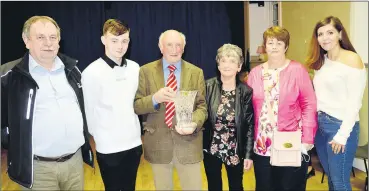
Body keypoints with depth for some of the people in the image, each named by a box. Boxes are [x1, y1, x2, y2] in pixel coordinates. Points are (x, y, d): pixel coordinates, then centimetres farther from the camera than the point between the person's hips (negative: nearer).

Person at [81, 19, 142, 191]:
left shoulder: (134, 68, 1)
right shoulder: (92, 72, -13)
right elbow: (89, 112, -6)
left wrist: (137, 132, 10)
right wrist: (101, 138, 1)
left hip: (134, 143, 5)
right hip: (109, 148, -4)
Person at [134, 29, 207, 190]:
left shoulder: (196, 72, 2)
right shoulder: (146, 71, -1)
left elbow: (202, 106, 1)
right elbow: (136, 106, -3)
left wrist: (194, 123, -21)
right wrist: (155, 98, -23)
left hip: (189, 143, 0)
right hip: (158, 144, 0)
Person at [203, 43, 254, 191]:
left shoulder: (246, 91, -9)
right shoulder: (208, 86, -9)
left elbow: (250, 125, -6)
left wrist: (248, 154, -6)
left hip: (235, 150, 0)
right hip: (211, 148, 1)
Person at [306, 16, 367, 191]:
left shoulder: (352, 60, -10)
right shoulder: (321, 61, 10)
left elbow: (354, 102, -14)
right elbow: (319, 96, 10)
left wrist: (342, 135, -15)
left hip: (340, 125, -6)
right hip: (319, 123, 6)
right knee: (330, 176, 18)